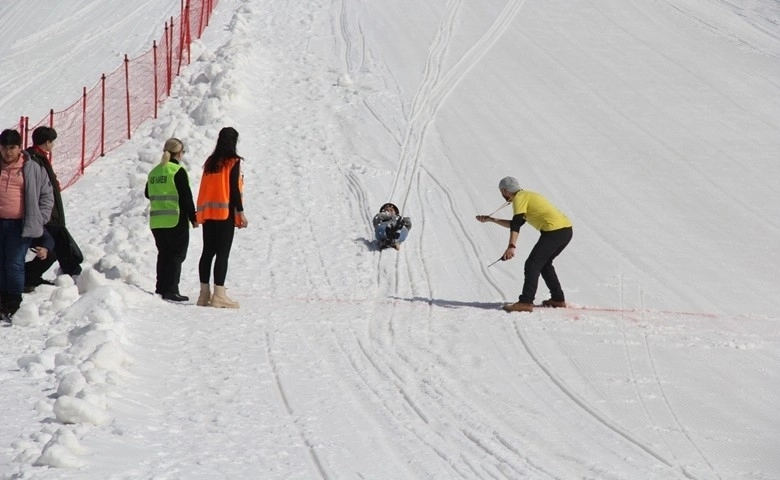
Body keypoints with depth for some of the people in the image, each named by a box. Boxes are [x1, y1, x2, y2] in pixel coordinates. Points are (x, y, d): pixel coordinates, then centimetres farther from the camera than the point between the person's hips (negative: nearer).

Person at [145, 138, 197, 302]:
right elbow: (186, 197, -13)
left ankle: (161, 288, 14)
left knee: (163, 254, 14)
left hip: (156, 221, 7)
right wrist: (193, 218, -5)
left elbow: (148, 194, 20)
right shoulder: (178, 171, -11)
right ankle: (171, 290, -8)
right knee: (177, 255, -2)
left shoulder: (154, 171, 10)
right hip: (176, 221, -7)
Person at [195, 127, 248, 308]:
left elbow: (204, 189, 15)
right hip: (225, 212, -7)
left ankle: (205, 293, 11)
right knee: (223, 253, -8)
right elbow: (234, 188, -10)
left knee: (208, 252, 9)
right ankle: (219, 295, -12)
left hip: (207, 213, 7)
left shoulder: (210, 162, 13)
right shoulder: (233, 161, -5)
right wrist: (240, 212, -8)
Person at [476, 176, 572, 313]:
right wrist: (491, 220, 31)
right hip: (567, 230, 9)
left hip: (553, 231, -9)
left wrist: (511, 246, -27)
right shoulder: (528, 195, 26)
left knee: (532, 264, -9)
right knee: (544, 264, 23)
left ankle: (526, 302, -16)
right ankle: (558, 299, 22)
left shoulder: (519, 198, -2)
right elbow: (516, 224, 32)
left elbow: (516, 224, -17)